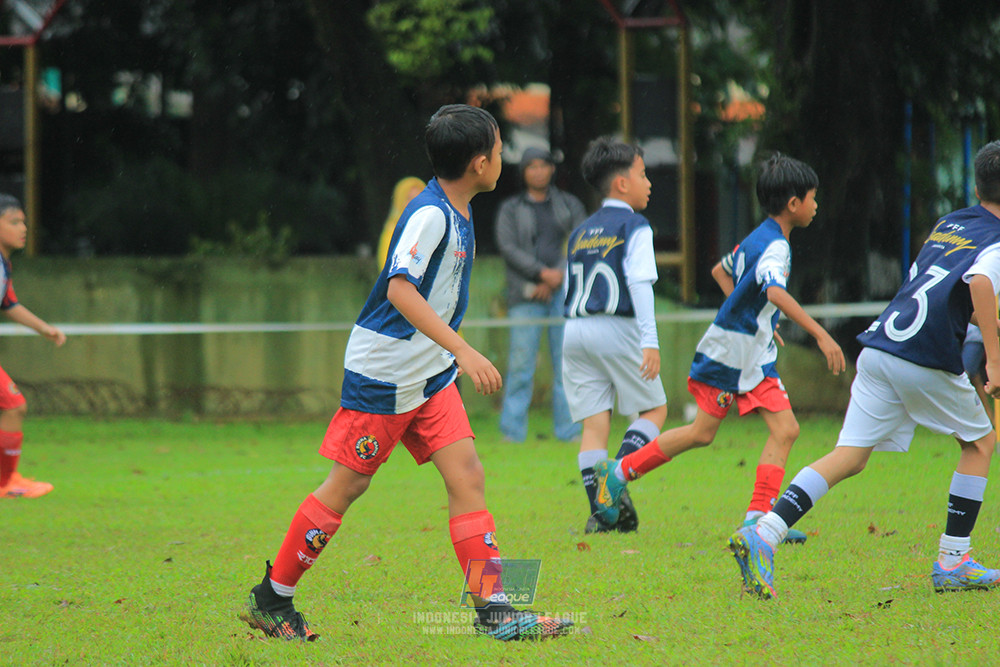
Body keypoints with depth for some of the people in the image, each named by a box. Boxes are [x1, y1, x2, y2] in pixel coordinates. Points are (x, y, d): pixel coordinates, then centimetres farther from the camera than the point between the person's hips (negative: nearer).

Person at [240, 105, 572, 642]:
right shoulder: (429, 215, -20)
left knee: (466, 476, -4)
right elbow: (400, 289, -32)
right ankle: (270, 599, 13)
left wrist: (455, 356, 31)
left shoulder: (458, 214, 9)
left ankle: (493, 611, -9)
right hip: (382, 371, -8)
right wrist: (463, 350, -37)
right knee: (346, 485, -1)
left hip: (431, 374, 8)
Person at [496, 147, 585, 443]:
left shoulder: (569, 205, 14)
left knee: (567, 361, -3)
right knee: (521, 364, -7)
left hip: (564, 291, 1)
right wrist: (542, 272, -14)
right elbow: (508, 248, -2)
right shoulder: (510, 210, 11)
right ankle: (513, 433, -4)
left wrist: (557, 278, -7)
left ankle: (569, 430, 1)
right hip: (526, 295, -1)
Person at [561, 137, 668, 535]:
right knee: (654, 409, 8)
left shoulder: (580, 233, 19)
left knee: (594, 424, 3)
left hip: (576, 330, 6)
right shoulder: (635, 228, -2)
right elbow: (639, 283, -13)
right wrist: (649, 341, -18)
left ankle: (600, 510, -7)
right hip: (617, 329, -6)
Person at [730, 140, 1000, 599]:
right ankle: (952, 563, 13)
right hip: (927, 361, -6)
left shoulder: (948, 224, 22)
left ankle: (764, 534, -18)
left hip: (880, 344, 6)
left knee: (850, 457, 0)